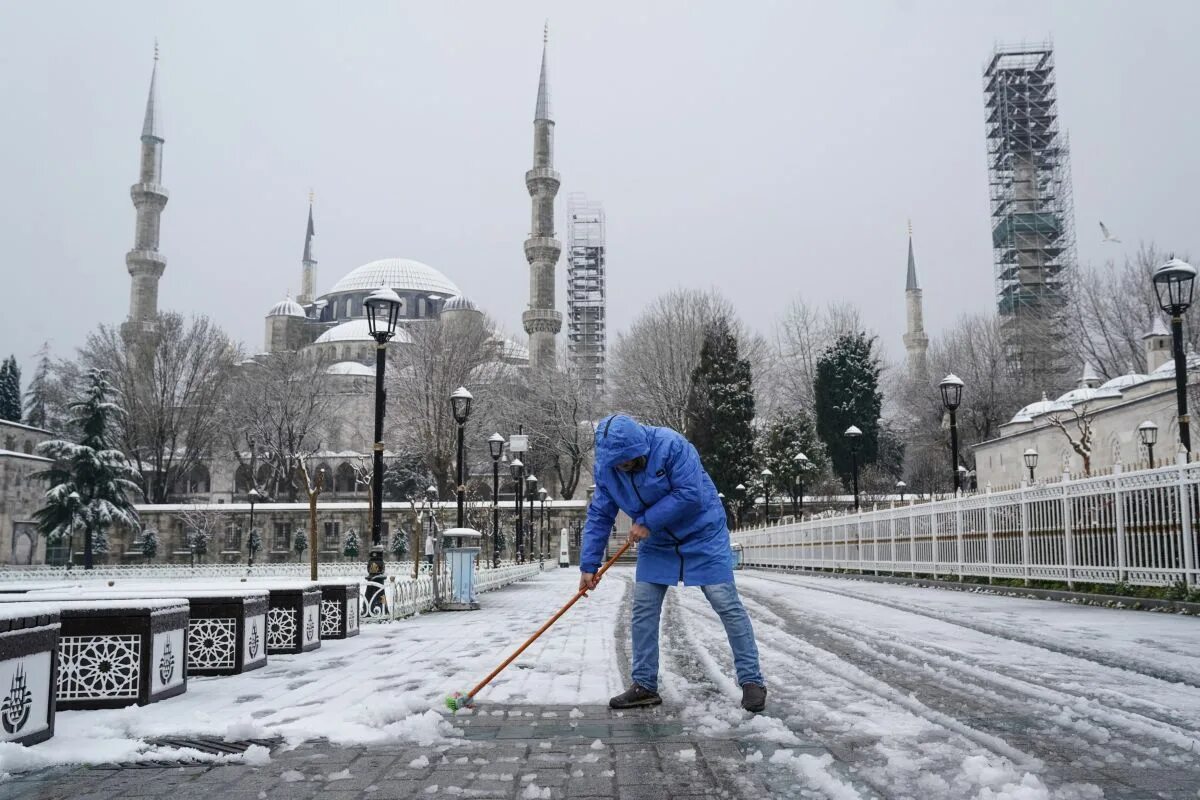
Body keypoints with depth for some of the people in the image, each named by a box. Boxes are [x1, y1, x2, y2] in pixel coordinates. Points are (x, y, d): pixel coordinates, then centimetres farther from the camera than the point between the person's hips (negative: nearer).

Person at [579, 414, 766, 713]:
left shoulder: (671, 446, -29)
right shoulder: (606, 467, -11)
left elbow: (690, 495, -30)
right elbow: (598, 516, -5)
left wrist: (647, 522, -26)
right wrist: (588, 565, -9)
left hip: (702, 535, -5)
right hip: (656, 543, 5)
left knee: (727, 605, -5)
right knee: (643, 610, 1)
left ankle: (752, 681, 5)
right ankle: (644, 686, 11)